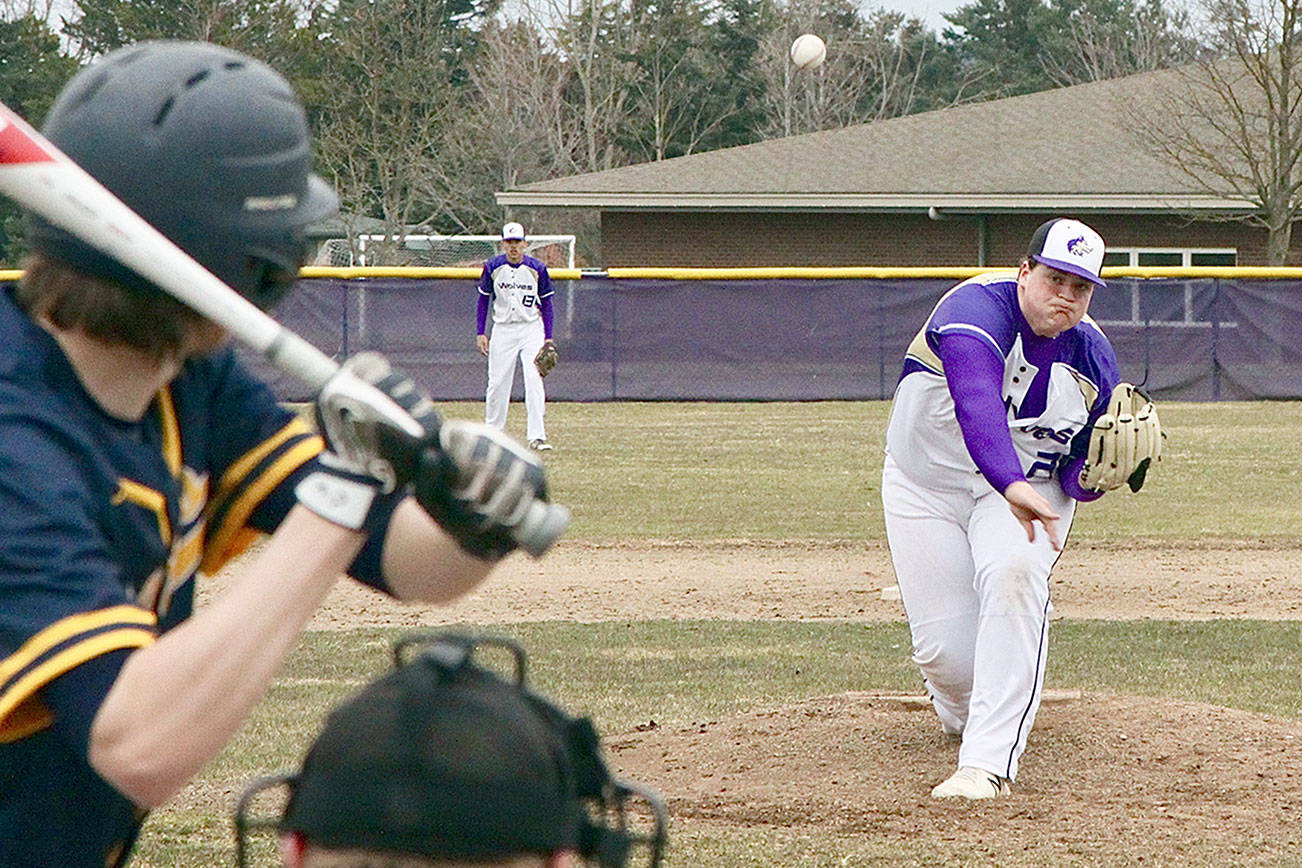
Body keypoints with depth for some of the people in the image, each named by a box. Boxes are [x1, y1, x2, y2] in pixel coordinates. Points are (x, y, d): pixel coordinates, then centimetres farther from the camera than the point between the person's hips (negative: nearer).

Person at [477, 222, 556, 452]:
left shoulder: (537, 268, -2)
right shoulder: (492, 267, 0)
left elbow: (546, 304, 5)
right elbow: (483, 300, 8)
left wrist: (548, 337, -1)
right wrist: (480, 333, 0)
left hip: (532, 329, -1)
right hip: (503, 329, 1)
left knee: (534, 381, -11)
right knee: (497, 383, 2)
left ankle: (537, 436, -13)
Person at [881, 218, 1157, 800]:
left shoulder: (1092, 359, -10)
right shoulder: (975, 310, -26)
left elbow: (1082, 472, 1)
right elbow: (977, 405, -46)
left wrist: (1091, 473, -25)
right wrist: (1012, 485, -62)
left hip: (1029, 484, 2)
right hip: (925, 484, -2)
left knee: (1013, 575, -32)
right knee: (944, 648, -9)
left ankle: (989, 762, -36)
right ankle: (962, 713, 34)